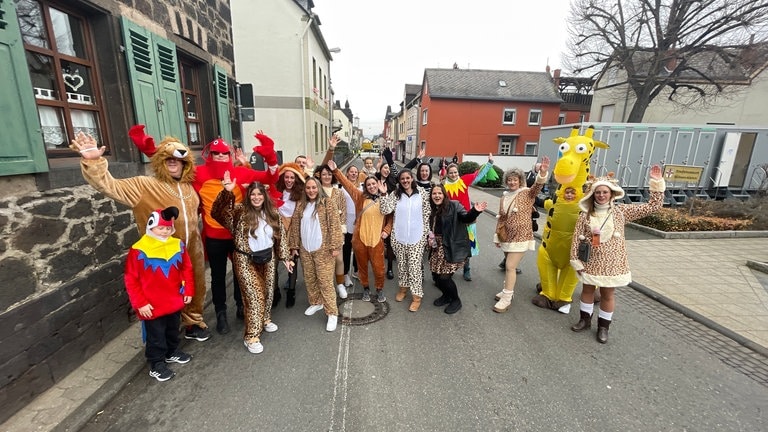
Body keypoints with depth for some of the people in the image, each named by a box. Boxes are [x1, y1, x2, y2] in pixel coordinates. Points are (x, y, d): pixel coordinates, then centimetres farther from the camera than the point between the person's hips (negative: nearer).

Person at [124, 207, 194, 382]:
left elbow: (187, 269, 4)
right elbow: (131, 280, -13)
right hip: (153, 306, -4)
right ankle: (156, 365, 29)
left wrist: (188, 290, 3)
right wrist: (140, 303, -13)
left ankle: (172, 353, 47)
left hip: (175, 302, 5)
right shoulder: (139, 250, -18)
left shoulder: (178, 245, -5)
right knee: (156, 336, 11)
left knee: (173, 330, 25)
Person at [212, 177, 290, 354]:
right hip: (246, 260, -4)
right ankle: (251, 336, 11)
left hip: (268, 258, 5)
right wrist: (227, 192, -47)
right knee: (254, 296, -4)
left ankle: (265, 320, 44)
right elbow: (219, 212, -31)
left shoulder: (272, 213, 0)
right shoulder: (240, 211, -12)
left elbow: (281, 236, 5)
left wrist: (285, 258, 5)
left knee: (267, 292, 18)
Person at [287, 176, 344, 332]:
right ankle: (315, 303, 37)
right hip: (305, 249, 5)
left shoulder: (327, 203, -8)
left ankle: (332, 313, 6)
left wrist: (335, 246, -16)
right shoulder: (300, 205, 7)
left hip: (323, 249, -5)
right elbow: (295, 226, 11)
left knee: (325, 281, -4)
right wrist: (294, 245, 9)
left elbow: (334, 225, -12)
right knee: (309, 279, 16)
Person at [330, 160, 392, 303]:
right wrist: (335, 171, -8)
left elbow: (390, 217, 9)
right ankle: (366, 289, 36)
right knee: (362, 265, 14)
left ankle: (379, 290, 30)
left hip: (377, 239, 0)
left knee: (378, 267, 4)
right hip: (359, 238, 1)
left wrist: (387, 230, -3)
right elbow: (347, 184, -3)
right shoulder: (360, 197, 1)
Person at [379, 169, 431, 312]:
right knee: (401, 264, 16)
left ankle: (417, 296, 12)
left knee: (415, 265, 1)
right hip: (399, 236, 2)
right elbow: (385, 210, -12)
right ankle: (403, 288, 37)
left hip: (416, 237, -2)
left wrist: (426, 233, -1)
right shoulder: (395, 194, 0)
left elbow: (427, 215, 0)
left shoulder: (422, 193, -3)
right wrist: (384, 194, -20)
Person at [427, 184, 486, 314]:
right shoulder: (432, 210, 7)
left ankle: (456, 300, 21)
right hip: (437, 249, 5)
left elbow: (466, 218, -21)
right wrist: (429, 238, 0)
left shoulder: (454, 206, -7)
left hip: (452, 248, -5)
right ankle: (446, 295, 37)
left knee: (444, 277, -6)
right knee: (437, 276, 8)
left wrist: (475, 211, -40)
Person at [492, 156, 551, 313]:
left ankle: (506, 299, 1)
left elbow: (538, 186, -26)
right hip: (507, 237, 5)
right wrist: (497, 236, 12)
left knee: (510, 267, -8)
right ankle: (507, 291, 32)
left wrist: (543, 172, -44)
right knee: (509, 266, 15)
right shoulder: (504, 198, 8)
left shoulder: (528, 193, -4)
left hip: (521, 237, -5)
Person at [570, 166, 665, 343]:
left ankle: (603, 326, 28)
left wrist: (656, 182, -9)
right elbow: (576, 239, -5)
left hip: (612, 263, 0)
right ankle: (585, 320, 34)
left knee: (607, 295, 11)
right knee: (587, 290, 15)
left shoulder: (621, 212, -3)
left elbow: (653, 206, -2)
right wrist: (576, 261, -7)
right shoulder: (585, 215, -6)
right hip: (590, 262, 1)